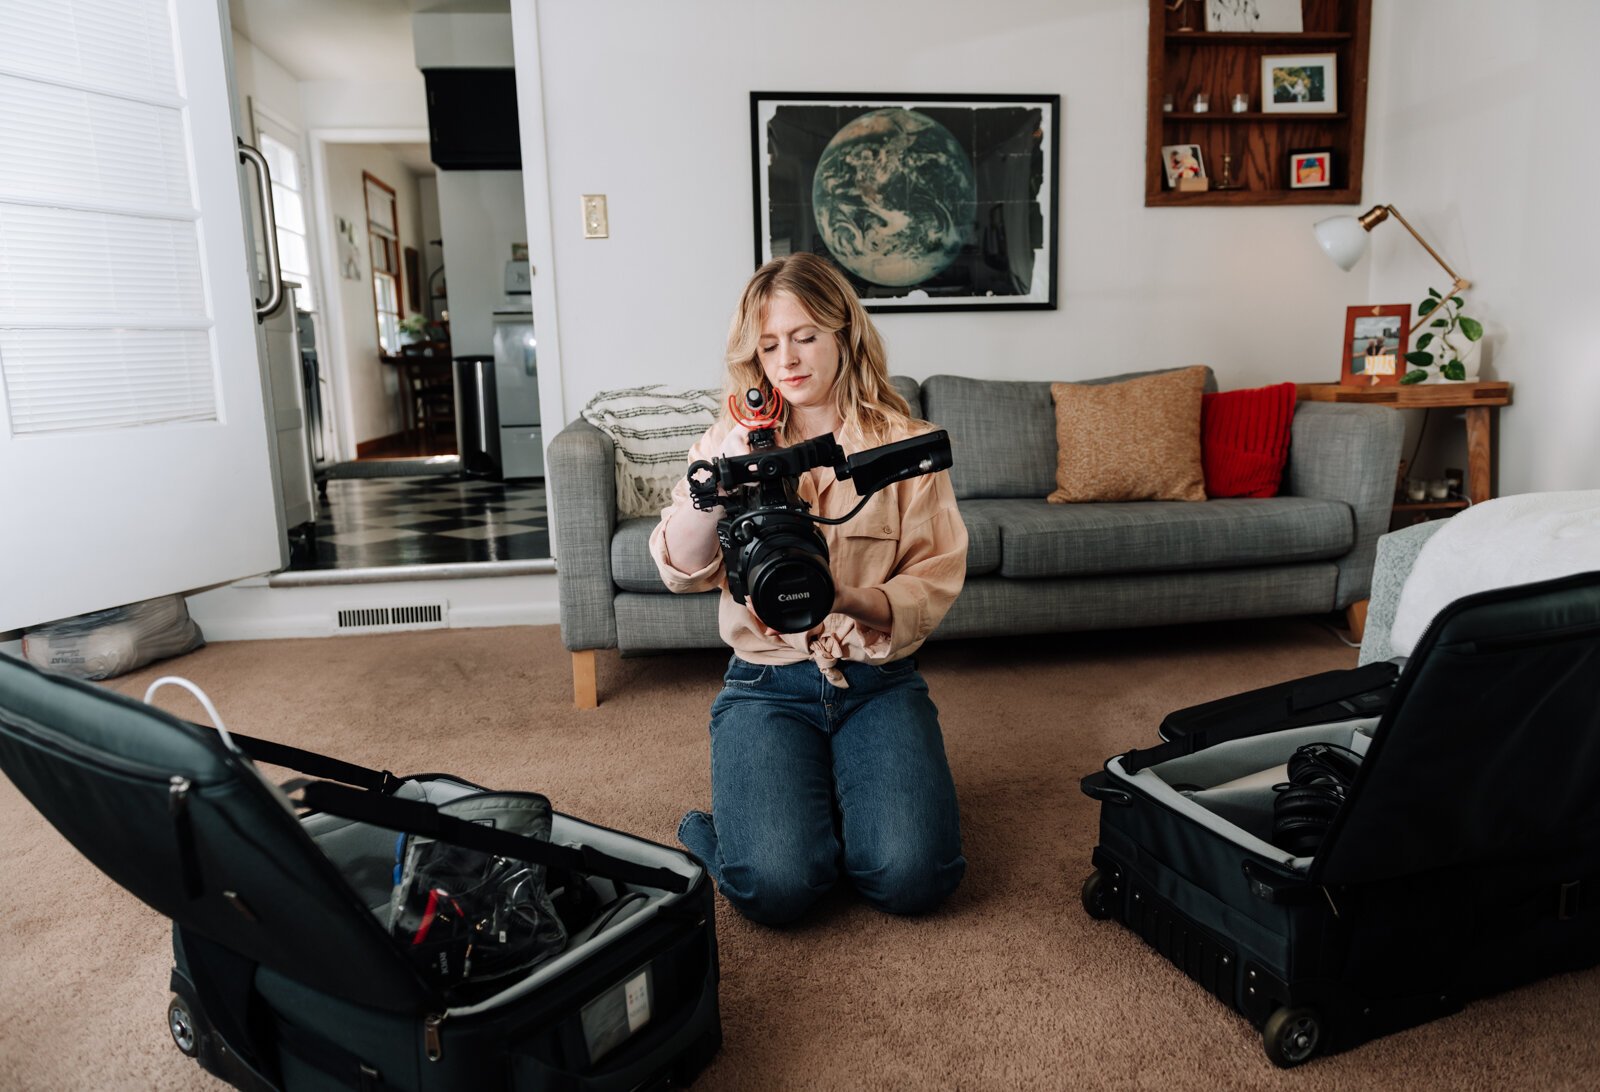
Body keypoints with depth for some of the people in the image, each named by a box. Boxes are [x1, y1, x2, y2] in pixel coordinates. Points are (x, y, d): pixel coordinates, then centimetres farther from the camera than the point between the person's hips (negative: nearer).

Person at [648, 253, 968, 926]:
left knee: (912, 877, -19)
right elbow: (681, 571, -6)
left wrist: (849, 600, -23)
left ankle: (830, 813, 13)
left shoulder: (904, 443, 3)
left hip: (878, 678, 1)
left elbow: (934, 581, -4)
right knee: (775, 885, -22)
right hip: (767, 680, 0)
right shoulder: (733, 442, 7)